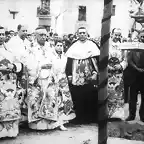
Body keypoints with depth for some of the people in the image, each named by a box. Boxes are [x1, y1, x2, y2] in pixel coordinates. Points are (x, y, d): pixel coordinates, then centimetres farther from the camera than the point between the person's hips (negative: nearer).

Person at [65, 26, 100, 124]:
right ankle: (79, 118, 13)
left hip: (89, 77, -1)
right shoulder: (74, 46, 8)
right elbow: (69, 61, 6)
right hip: (76, 77, 1)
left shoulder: (92, 45, 4)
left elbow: (97, 60, 0)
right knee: (78, 99, 1)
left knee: (90, 98, 0)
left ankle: (91, 118, 12)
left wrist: (95, 73, -10)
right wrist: (69, 75, 0)